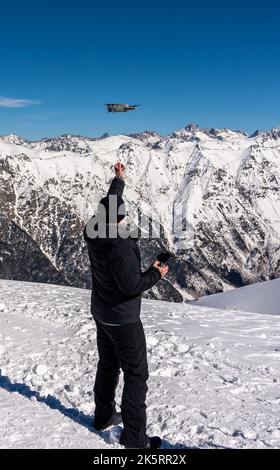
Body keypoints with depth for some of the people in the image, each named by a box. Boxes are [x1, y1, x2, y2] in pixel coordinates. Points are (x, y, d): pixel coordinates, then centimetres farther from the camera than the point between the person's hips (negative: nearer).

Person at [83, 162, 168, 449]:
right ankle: (134, 437, 10)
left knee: (108, 365, 22)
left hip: (101, 314, 8)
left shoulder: (93, 235, -6)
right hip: (123, 319, -8)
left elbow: (107, 204, 11)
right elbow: (131, 284, -30)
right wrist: (156, 273, -14)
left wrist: (119, 179, 24)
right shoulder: (119, 244, -29)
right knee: (136, 375, 3)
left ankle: (104, 416, 37)